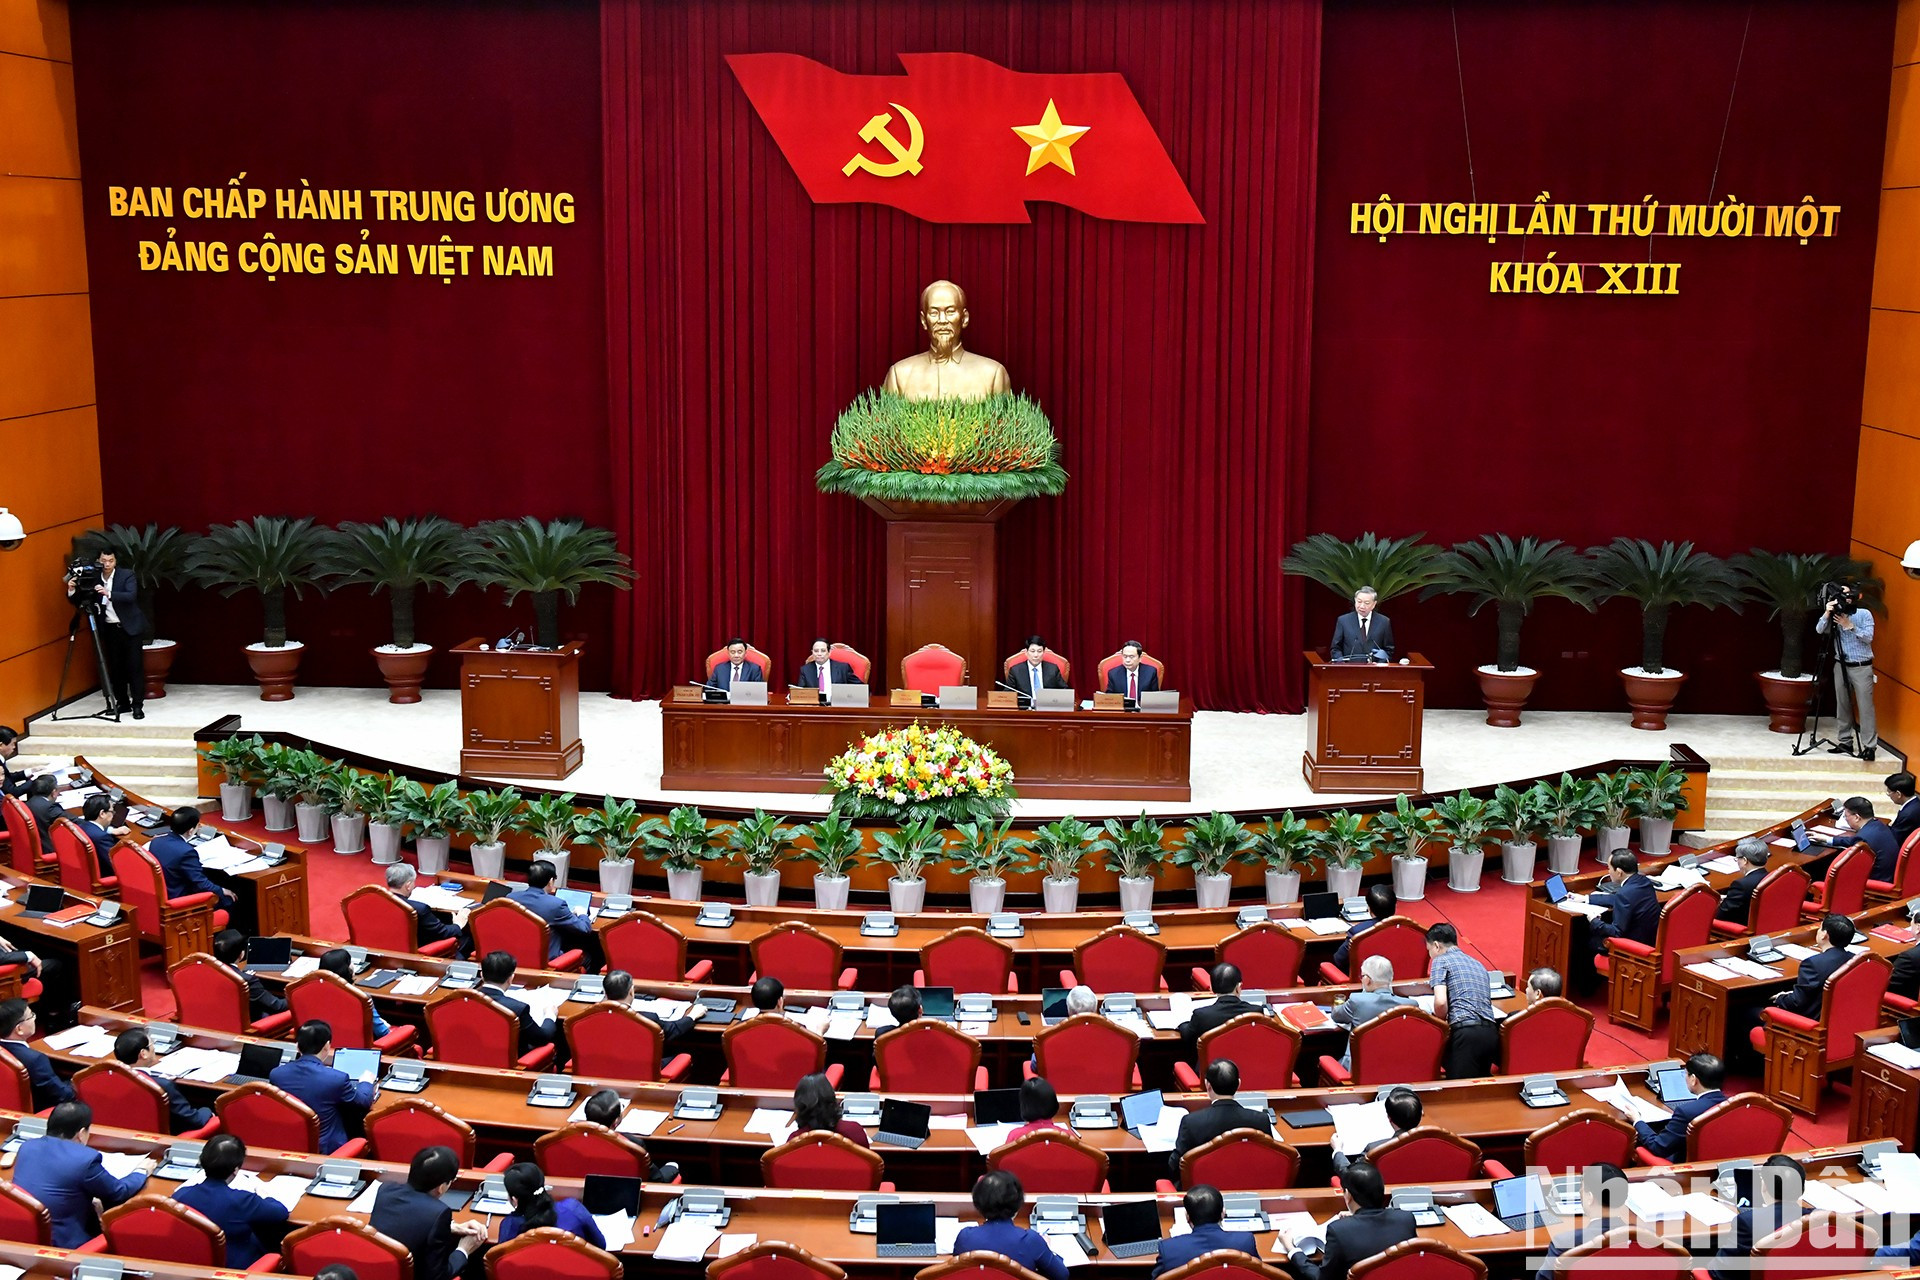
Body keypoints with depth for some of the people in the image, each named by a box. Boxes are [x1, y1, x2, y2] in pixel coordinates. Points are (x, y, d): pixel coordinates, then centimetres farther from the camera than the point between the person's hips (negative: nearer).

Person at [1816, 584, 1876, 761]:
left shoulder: (1864, 614, 0)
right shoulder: (1835, 615, 7)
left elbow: (1868, 637, -10)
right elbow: (1819, 630, -7)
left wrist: (1849, 626, -18)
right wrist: (1827, 613, -20)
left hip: (1862, 667, -3)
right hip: (1841, 666, 4)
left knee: (1865, 707, -7)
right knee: (1842, 707, 6)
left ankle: (1869, 746, -8)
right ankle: (1845, 742, 14)